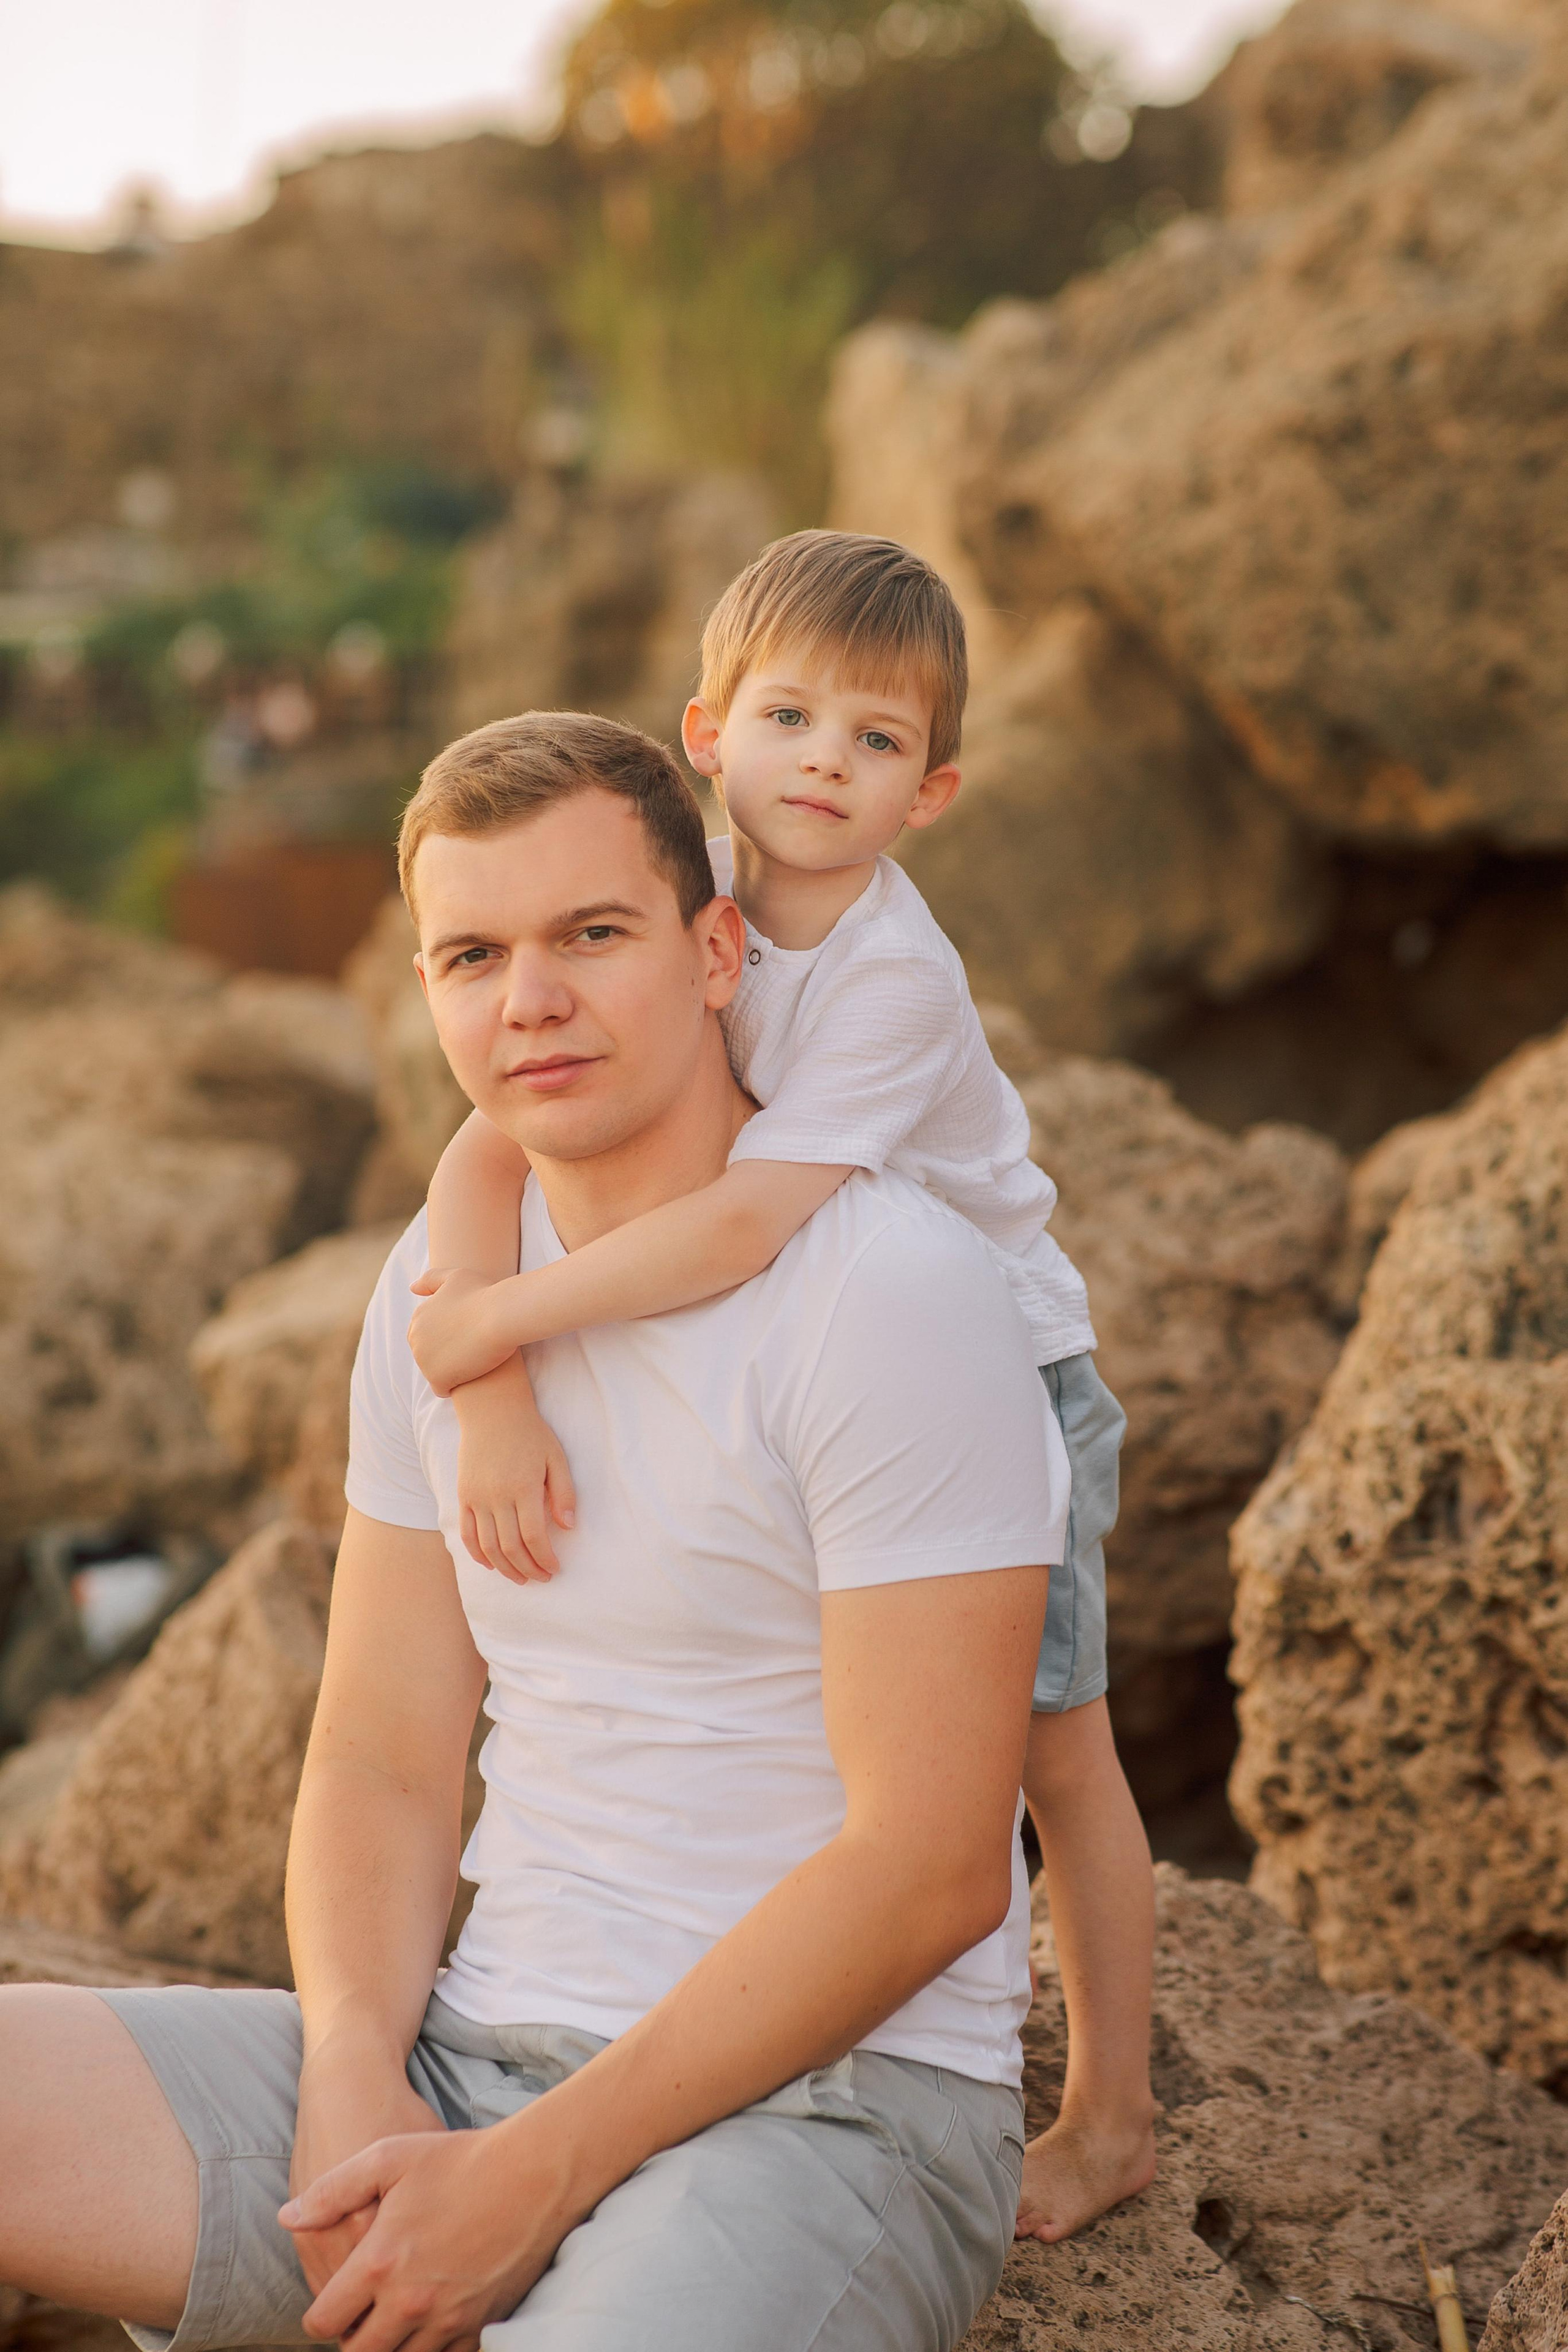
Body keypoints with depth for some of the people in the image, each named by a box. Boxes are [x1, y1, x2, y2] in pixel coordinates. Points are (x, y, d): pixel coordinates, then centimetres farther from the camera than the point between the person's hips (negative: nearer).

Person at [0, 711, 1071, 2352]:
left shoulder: (898, 1293, -13)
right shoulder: (438, 1281, 10)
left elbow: (929, 1870, -16)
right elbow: (382, 1760, 10)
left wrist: (531, 2176, -15)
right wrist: (354, 2086, -9)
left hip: (825, 2107, -6)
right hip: (470, 2060, 7)